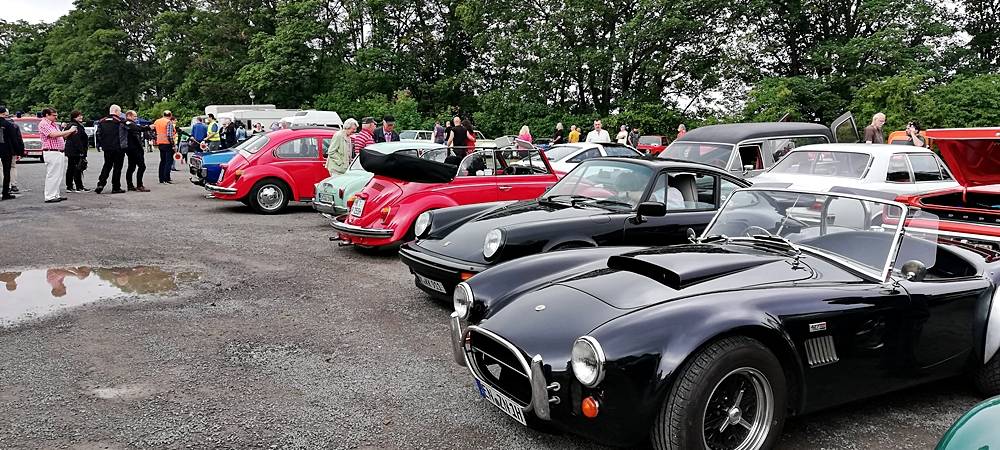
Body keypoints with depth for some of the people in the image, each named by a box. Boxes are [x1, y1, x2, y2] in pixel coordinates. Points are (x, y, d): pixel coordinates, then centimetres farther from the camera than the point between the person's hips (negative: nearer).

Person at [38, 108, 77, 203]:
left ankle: (56, 194, 17)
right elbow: (53, 134, -19)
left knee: (60, 176, 11)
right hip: (51, 152, -9)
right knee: (52, 175, -9)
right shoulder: (43, 124, -6)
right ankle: (50, 197, -6)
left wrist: (71, 132, 9)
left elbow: (61, 136, 25)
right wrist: (68, 131, -13)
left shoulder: (54, 125, 21)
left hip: (60, 152, 9)